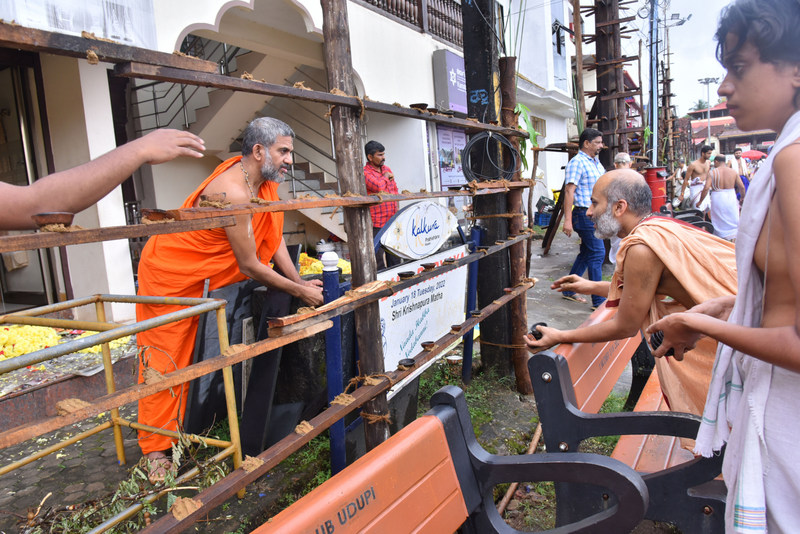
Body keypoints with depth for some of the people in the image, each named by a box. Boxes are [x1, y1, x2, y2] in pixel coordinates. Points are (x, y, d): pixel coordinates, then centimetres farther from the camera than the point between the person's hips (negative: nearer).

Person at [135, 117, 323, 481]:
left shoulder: (261, 179, -6)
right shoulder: (233, 193, -32)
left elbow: (273, 235, 2)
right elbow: (249, 266, -27)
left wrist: (300, 281, -5)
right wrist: (299, 291, -19)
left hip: (203, 276, 8)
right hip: (168, 273, -8)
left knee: (200, 353, 11)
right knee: (165, 358, 0)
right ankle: (156, 449, 11)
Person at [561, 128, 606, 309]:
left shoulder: (596, 162, 17)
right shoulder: (577, 162, -11)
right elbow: (569, 191, -18)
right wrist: (568, 220, -24)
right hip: (585, 214, -9)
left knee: (586, 253, 13)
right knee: (597, 253, -9)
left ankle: (568, 290, 24)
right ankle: (598, 301, -4)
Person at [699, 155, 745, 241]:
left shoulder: (712, 172, -7)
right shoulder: (733, 171, 2)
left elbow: (706, 188, -16)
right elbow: (742, 187, 3)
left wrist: (700, 201, -7)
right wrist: (742, 197, 21)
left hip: (718, 199, -3)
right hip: (731, 198, 3)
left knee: (720, 222, 8)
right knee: (733, 221, 13)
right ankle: (733, 240, 16)